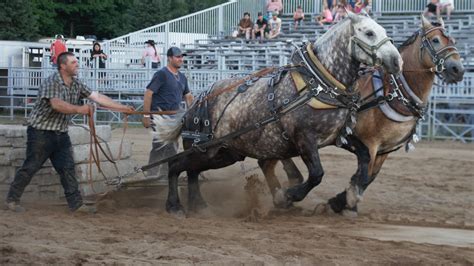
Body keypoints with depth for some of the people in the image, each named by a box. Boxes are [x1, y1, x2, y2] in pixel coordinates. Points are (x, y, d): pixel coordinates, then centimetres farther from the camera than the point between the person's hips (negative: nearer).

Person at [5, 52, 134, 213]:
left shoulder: (77, 85, 3)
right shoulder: (51, 83, -19)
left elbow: (97, 97, 1)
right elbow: (56, 104, -35)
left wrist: (122, 108, -4)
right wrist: (78, 109, -50)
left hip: (61, 134, 7)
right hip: (41, 132, -7)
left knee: (68, 169, 4)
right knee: (30, 167, 0)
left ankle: (76, 204, 7)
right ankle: (12, 199, 12)